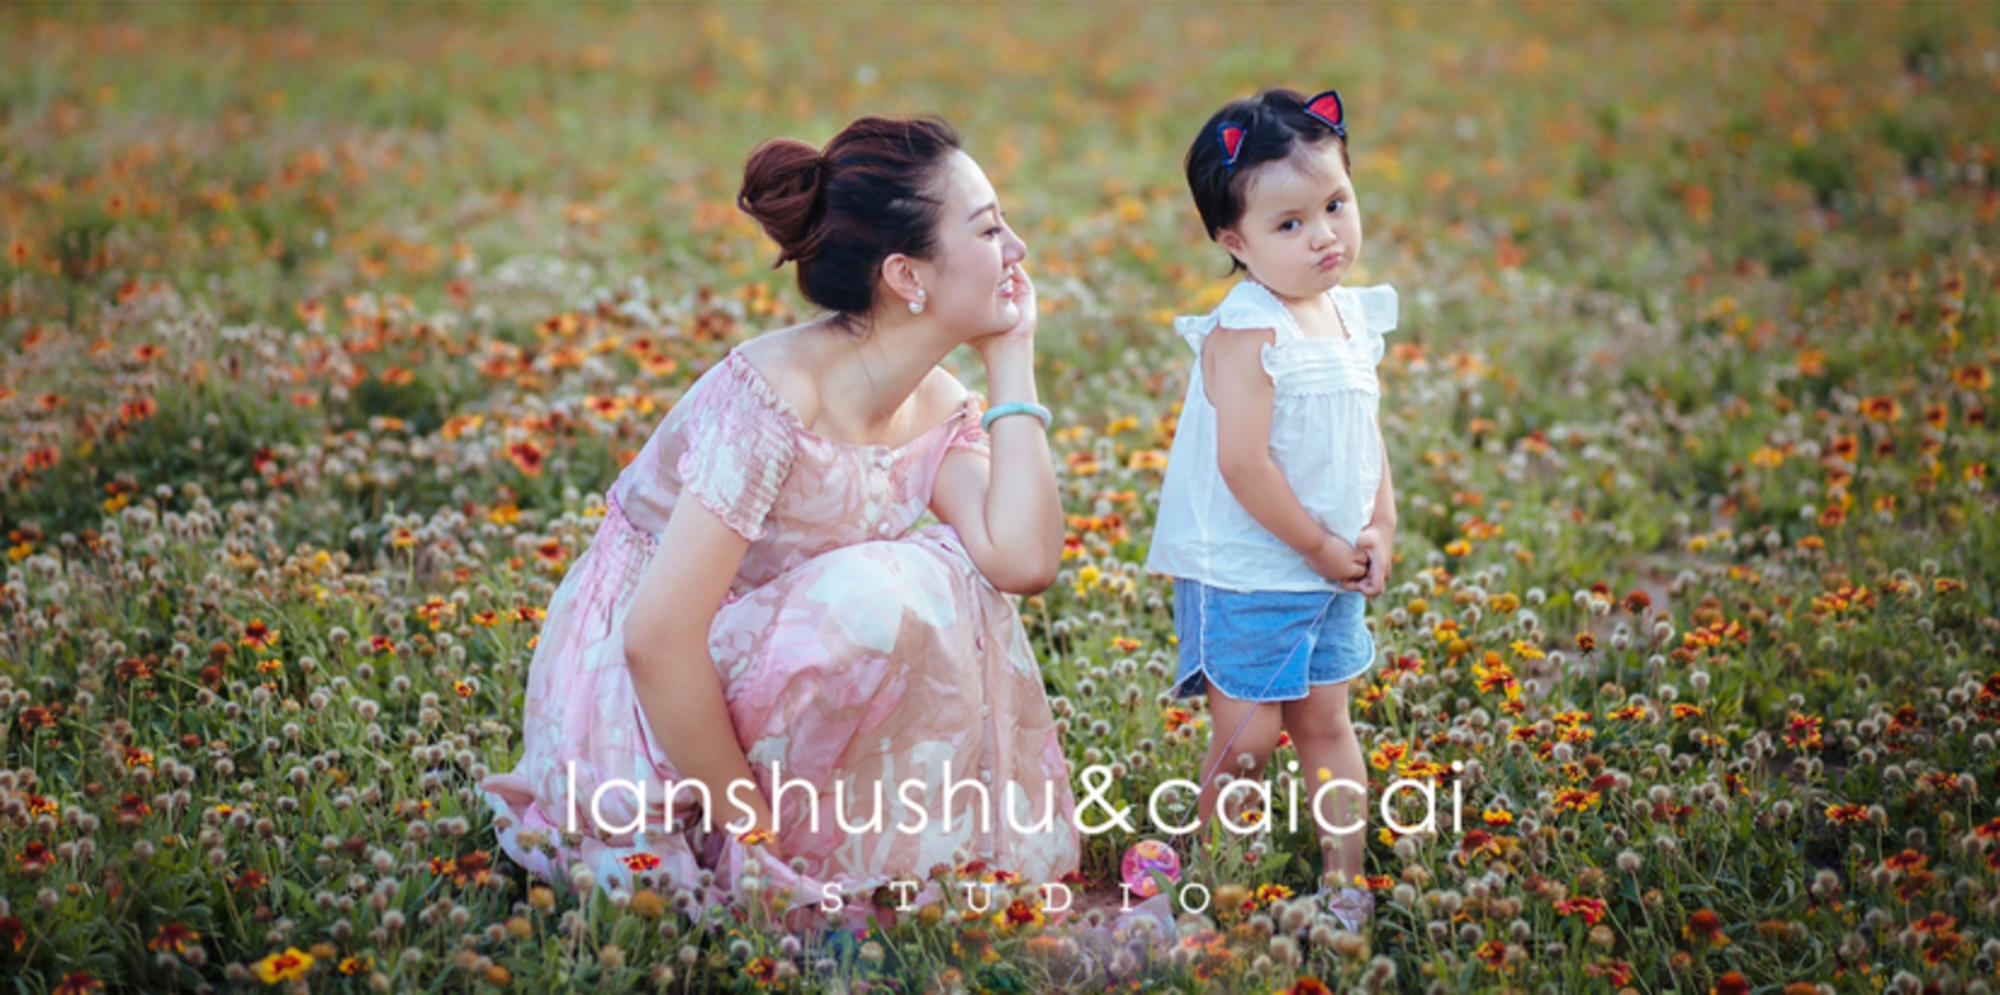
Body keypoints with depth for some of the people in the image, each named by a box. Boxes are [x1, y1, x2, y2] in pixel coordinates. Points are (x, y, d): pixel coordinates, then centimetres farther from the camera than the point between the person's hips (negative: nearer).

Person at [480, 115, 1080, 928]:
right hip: (628, 706, -8)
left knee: (952, 574, -8)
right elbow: (657, 637, -30)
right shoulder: (773, 396, -26)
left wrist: (1013, 364, -12)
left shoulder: (937, 408, -1)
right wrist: (751, 823, -23)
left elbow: (1023, 560, -20)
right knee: (872, 596, -28)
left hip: (749, 672, 8)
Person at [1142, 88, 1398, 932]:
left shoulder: (1351, 315, 4)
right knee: (1248, 739, 0)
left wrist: (1380, 530, 2)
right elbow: (1242, 463, -25)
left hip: (1332, 571, 7)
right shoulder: (1248, 331, -22)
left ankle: (1343, 879, 27)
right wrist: (1321, 548, -17)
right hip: (1246, 576, -7)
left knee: (1325, 721, 16)